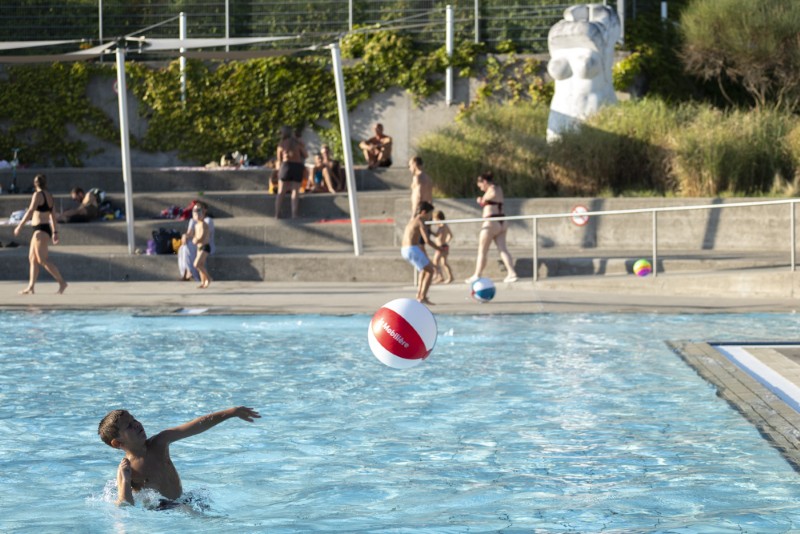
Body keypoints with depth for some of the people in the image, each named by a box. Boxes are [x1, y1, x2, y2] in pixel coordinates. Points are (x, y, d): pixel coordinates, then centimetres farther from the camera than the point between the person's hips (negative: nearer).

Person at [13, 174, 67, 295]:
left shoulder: (38, 195, -11)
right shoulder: (49, 196, 14)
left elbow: (30, 211, -17)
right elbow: (52, 215, 19)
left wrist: (20, 226, -14)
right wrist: (55, 231, 23)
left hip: (41, 230, -9)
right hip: (46, 229, 9)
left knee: (42, 260, -11)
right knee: (32, 258, 11)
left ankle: (61, 282, -15)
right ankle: (30, 287, 10)